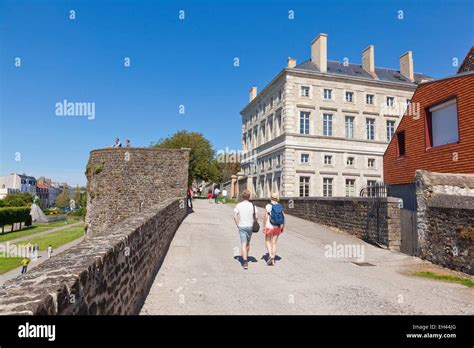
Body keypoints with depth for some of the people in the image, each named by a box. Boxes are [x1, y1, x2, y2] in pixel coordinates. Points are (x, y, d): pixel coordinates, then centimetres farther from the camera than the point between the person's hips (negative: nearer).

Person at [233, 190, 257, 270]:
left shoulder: (238, 205, -5)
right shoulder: (252, 205, -4)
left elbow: (235, 216, -12)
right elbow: (256, 217, -7)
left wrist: (237, 224, -1)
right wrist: (253, 224, 9)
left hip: (242, 227, -2)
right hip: (250, 226, 2)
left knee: (243, 244, -6)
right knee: (248, 243, 20)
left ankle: (245, 262, -16)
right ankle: (245, 257, 39)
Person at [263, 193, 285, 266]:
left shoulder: (268, 206, -11)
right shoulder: (280, 206, 1)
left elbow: (265, 217, -14)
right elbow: (283, 218, 2)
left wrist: (264, 227, -7)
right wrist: (282, 227, 12)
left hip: (269, 227, -4)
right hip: (277, 228, 4)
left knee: (268, 241, 15)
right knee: (274, 243, 11)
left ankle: (270, 255, -6)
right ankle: (273, 261, 12)